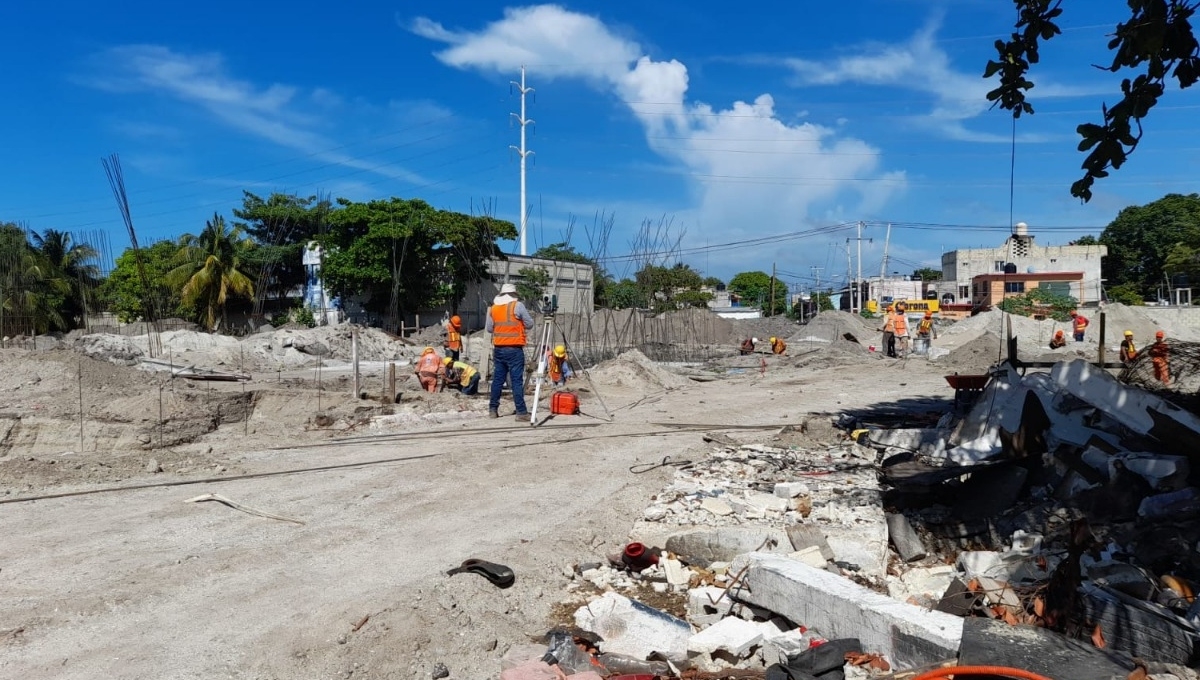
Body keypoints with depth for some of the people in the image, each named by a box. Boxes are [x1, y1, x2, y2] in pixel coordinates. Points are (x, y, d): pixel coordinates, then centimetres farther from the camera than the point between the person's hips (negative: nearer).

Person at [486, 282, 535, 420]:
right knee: (517, 381, -6)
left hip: (498, 349, 5)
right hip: (514, 349, -5)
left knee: (497, 379, 12)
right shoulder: (517, 305, -6)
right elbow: (529, 324, -1)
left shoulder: (493, 308, 9)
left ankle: (493, 409, 16)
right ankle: (521, 412, -7)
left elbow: (488, 328, 14)